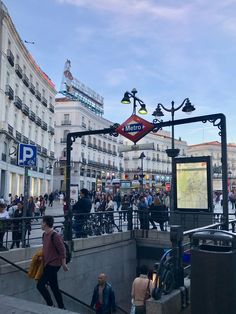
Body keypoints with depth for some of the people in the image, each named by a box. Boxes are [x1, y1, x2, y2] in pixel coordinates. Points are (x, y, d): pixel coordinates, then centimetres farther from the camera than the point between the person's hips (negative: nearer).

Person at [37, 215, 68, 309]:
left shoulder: (55, 236, -21)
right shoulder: (44, 235, 7)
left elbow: (62, 250, -17)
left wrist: (63, 264, -12)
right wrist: (41, 257, 11)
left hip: (53, 264, -9)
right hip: (48, 264, 9)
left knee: (40, 285, -11)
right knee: (54, 287, 15)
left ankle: (50, 305, 1)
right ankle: (61, 307, 25)